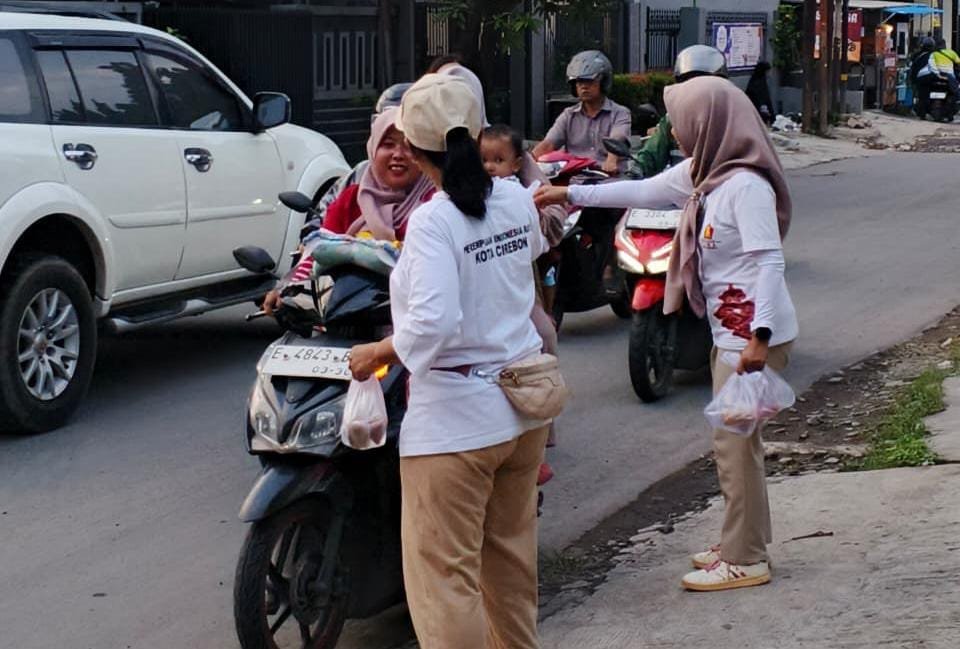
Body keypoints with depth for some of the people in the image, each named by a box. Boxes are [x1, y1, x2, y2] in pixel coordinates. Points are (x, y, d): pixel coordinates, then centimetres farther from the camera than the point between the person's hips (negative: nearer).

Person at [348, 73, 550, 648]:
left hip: (456, 419, -8)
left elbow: (433, 322, -30)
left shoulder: (434, 220, -20)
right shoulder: (517, 199, 2)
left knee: (445, 574, -1)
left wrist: (377, 353, -14)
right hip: (523, 402, 8)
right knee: (511, 552, 22)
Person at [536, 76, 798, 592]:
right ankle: (742, 544, 26)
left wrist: (759, 336, -30)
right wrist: (572, 195, 22)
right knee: (733, 441, 15)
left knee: (734, 443, -5)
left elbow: (770, 261, -24)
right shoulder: (703, 173, 10)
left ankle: (744, 560, 3)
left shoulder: (746, 184, -19)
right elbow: (642, 191, 21)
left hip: (755, 334, -10)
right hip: (730, 332, 10)